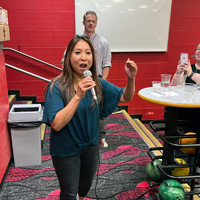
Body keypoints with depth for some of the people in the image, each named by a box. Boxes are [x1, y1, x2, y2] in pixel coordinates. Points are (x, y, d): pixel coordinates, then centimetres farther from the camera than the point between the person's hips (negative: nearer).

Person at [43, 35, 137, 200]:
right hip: (66, 149, -5)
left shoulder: (97, 83, -8)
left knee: (86, 184, 28)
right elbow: (56, 124, -31)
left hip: (91, 145, 5)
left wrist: (131, 79, -21)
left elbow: (126, 97, -1)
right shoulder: (57, 87, -23)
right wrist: (78, 96, -39)